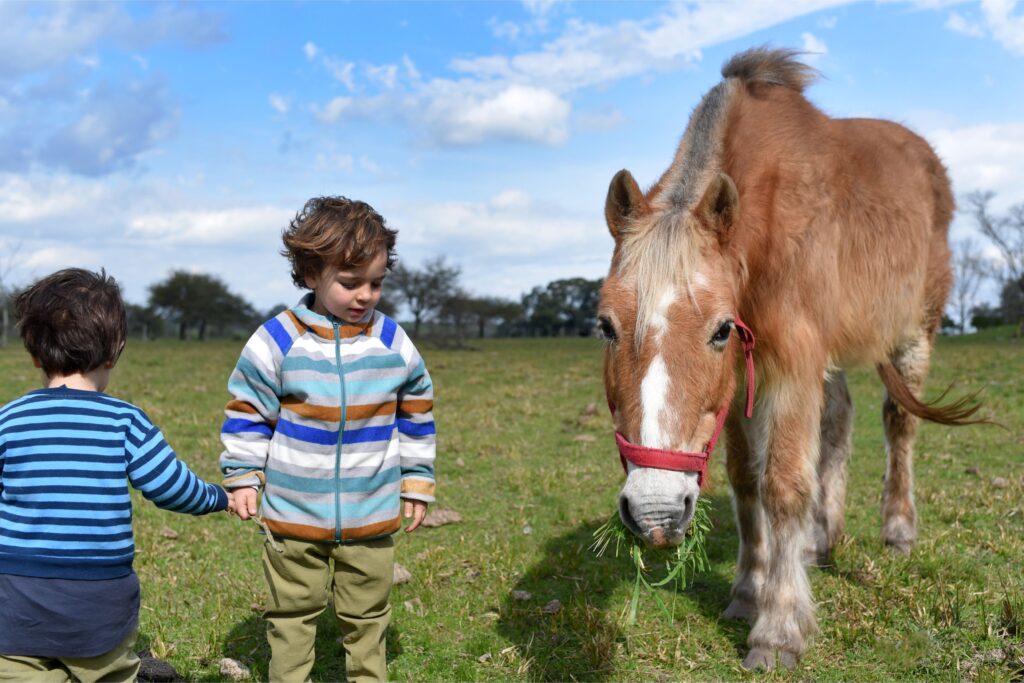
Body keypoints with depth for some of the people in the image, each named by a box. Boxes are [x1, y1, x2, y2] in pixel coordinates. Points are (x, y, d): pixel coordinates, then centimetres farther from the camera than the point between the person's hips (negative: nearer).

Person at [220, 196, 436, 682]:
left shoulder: (394, 344, -5)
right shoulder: (276, 342, -12)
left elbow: (416, 415, 8)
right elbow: (246, 414, 0)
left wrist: (417, 482, 10)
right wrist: (242, 477, -1)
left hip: (371, 517, 2)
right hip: (294, 515, -1)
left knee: (367, 619, 17)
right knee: (291, 618, 14)